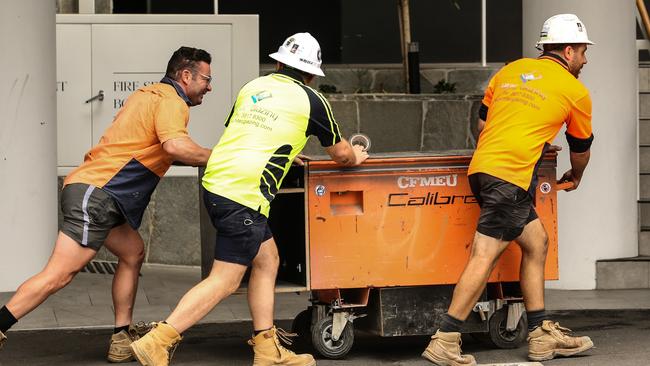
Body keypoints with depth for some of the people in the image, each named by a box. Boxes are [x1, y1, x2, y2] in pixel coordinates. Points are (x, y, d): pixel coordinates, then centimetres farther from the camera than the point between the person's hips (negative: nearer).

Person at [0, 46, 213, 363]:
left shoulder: (147, 95, 24)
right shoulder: (171, 101, -6)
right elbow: (174, 145, -25)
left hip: (92, 190, 10)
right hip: (95, 196, -10)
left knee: (132, 253, 19)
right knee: (58, 275, -14)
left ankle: (122, 339, 18)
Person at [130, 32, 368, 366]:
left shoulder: (252, 87, 18)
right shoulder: (310, 101, 4)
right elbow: (340, 154, 18)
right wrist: (355, 157, 41)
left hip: (215, 183, 7)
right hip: (244, 194, -7)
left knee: (267, 260, 18)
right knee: (224, 280, -6)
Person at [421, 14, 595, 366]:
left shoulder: (510, 70, 21)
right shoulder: (575, 91, 6)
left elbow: (483, 122, 26)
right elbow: (581, 149, 20)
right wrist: (574, 177, 42)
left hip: (482, 165, 8)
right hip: (510, 177, -8)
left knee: (536, 242, 16)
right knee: (484, 256, -10)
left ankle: (542, 335, 17)